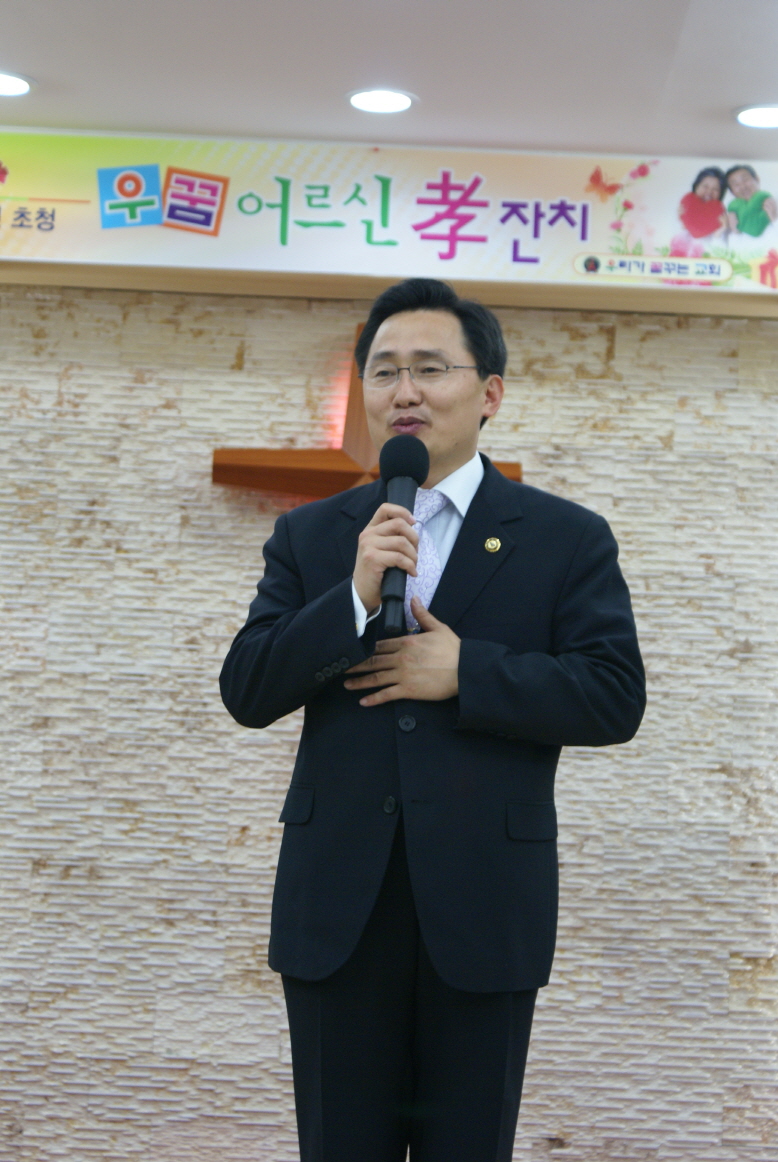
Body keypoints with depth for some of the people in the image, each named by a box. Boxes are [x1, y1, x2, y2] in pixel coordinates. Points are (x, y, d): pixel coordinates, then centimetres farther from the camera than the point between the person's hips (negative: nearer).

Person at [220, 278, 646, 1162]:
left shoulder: (568, 540, 2)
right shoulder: (308, 538, 9)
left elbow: (615, 698, -6)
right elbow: (245, 692, -1)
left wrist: (465, 672, -16)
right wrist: (353, 601, -15)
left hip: (485, 912, -2)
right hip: (337, 909, 2)